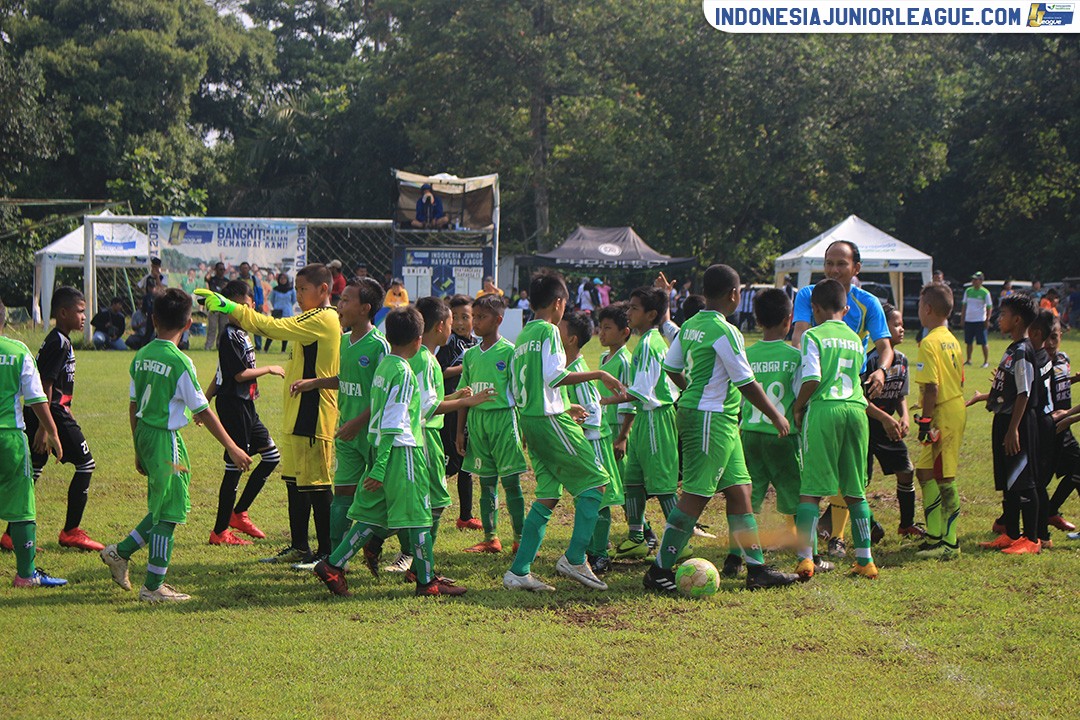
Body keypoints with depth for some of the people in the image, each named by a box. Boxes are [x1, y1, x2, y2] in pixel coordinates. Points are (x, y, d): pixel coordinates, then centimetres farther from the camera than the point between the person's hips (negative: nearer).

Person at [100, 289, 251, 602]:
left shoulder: (141, 356, 6)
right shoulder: (179, 362, -15)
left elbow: (134, 406, 12)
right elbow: (203, 412, -13)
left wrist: (139, 450, 22)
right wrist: (232, 448, -6)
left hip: (144, 435, 8)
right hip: (166, 439, -8)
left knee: (163, 510, 21)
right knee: (168, 513, 1)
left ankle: (120, 552, 21)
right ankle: (153, 586, 5)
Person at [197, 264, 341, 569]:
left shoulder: (323, 320, -15)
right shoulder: (316, 320, 19)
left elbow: (272, 327, -21)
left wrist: (231, 307, -20)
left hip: (312, 417, -11)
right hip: (297, 416, 11)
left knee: (316, 484, -6)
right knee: (294, 481, 14)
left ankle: (326, 552, 0)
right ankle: (299, 547, 22)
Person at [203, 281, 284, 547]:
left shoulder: (242, 333, 14)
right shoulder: (229, 337, -15)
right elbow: (240, 374, -20)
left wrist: (205, 401, 23)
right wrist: (270, 369, -7)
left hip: (246, 405, 10)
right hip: (233, 406, -10)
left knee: (271, 456, 15)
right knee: (234, 467, -6)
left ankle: (239, 513, 21)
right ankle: (220, 532, 1)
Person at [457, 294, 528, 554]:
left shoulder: (509, 351, -5)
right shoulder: (471, 354, 11)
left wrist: (522, 426, -8)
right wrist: (460, 430, 12)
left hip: (503, 417, -5)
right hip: (477, 419, 5)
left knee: (511, 482, -3)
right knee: (486, 482, 9)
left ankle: (520, 539, 2)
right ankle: (490, 538, 14)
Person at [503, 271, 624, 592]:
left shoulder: (522, 337, 18)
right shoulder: (549, 330, -8)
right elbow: (554, 376, -20)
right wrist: (599, 375, -15)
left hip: (529, 421, 9)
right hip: (550, 420, -9)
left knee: (547, 496, 9)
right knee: (595, 481, -1)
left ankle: (519, 572, 3)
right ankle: (575, 559, -7)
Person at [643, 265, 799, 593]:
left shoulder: (690, 326, 9)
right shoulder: (724, 331, -16)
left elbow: (672, 368, 17)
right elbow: (746, 382, -15)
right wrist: (776, 415, -3)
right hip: (712, 420, -10)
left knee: (740, 489, 11)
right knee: (696, 495, -6)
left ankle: (757, 569, 14)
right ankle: (660, 571, -2)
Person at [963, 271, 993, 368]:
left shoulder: (985, 293, -5)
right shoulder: (968, 291, 9)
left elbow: (989, 307, -4)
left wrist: (987, 319, -10)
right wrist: (963, 318, 12)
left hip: (980, 321, -5)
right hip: (968, 320, 5)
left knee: (984, 342, -3)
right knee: (969, 342, 10)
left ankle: (986, 361, 3)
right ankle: (968, 360, 20)